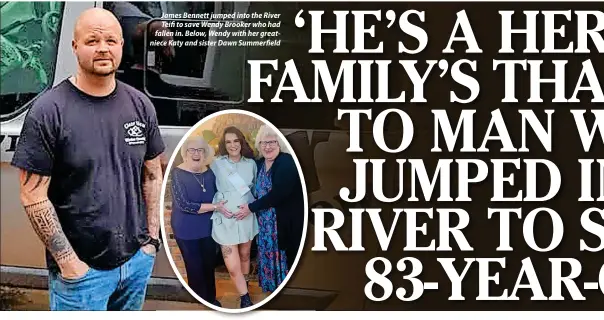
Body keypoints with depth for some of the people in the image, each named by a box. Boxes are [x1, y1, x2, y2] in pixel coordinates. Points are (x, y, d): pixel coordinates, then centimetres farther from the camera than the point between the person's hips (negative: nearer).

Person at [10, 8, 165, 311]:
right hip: (82, 268, -4)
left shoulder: (140, 105, 2)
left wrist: (152, 238, 5)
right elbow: (33, 196, -12)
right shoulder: (48, 111, -12)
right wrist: (68, 261, -13)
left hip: (137, 260, 4)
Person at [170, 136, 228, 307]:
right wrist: (214, 207, -25)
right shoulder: (178, 173, -16)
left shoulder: (209, 173, -2)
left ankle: (211, 299, 37)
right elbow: (184, 205, -25)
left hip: (208, 228, 4)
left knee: (210, 265, 17)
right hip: (187, 231, -4)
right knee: (195, 268, 8)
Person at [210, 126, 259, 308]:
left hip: (247, 217, 3)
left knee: (245, 255, 20)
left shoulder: (251, 163, 2)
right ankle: (246, 300, 7)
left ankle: (245, 289, 41)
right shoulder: (216, 164, -5)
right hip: (225, 219, -3)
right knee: (232, 267, -8)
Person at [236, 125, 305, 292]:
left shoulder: (286, 162, -16)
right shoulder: (260, 163, 8)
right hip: (266, 222, 7)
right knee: (268, 254, 11)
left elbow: (277, 194, -22)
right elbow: (258, 191, 17)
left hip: (285, 221, -7)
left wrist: (251, 207, -16)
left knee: (284, 256, -2)